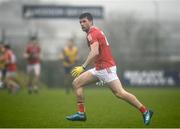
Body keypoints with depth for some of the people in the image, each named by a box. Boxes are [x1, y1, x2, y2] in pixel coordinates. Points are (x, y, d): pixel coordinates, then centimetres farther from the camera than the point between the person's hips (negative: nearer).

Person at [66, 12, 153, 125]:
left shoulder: (92, 33, -13)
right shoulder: (96, 32, 17)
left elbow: (95, 52, -28)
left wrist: (83, 67, -29)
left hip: (106, 68, -10)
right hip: (99, 69, 10)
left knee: (119, 93, -13)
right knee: (77, 83, 7)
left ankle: (145, 112, -6)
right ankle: (81, 113, 6)